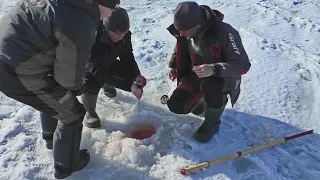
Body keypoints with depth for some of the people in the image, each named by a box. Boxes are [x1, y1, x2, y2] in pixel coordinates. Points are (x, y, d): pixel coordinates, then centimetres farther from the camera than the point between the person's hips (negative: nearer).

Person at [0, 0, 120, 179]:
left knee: (53, 96, 31)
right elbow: (69, 77, -14)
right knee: (72, 114, 7)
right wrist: (78, 87, 10)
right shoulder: (80, 27, -23)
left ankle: (51, 136, 55)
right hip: (16, 72, -9)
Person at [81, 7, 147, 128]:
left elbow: (127, 55, -13)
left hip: (106, 62, 6)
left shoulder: (123, 34, -23)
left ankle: (108, 87, 25)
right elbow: (98, 70, -47)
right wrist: (129, 86, -53)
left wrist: (136, 75, -32)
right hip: (87, 66, -6)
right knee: (92, 84, -32)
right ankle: (90, 113, -2)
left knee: (128, 71, -5)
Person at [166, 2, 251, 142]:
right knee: (176, 105, -11)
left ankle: (212, 123, -9)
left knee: (211, 86, -40)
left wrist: (214, 69, -42)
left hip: (223, 76, -4)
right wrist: (173, 65, 0)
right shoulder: (185, 31, -11)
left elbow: (243, 64, -27)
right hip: (196, 74, 5)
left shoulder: (224, 32, -30)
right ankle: (201, 99, 21)